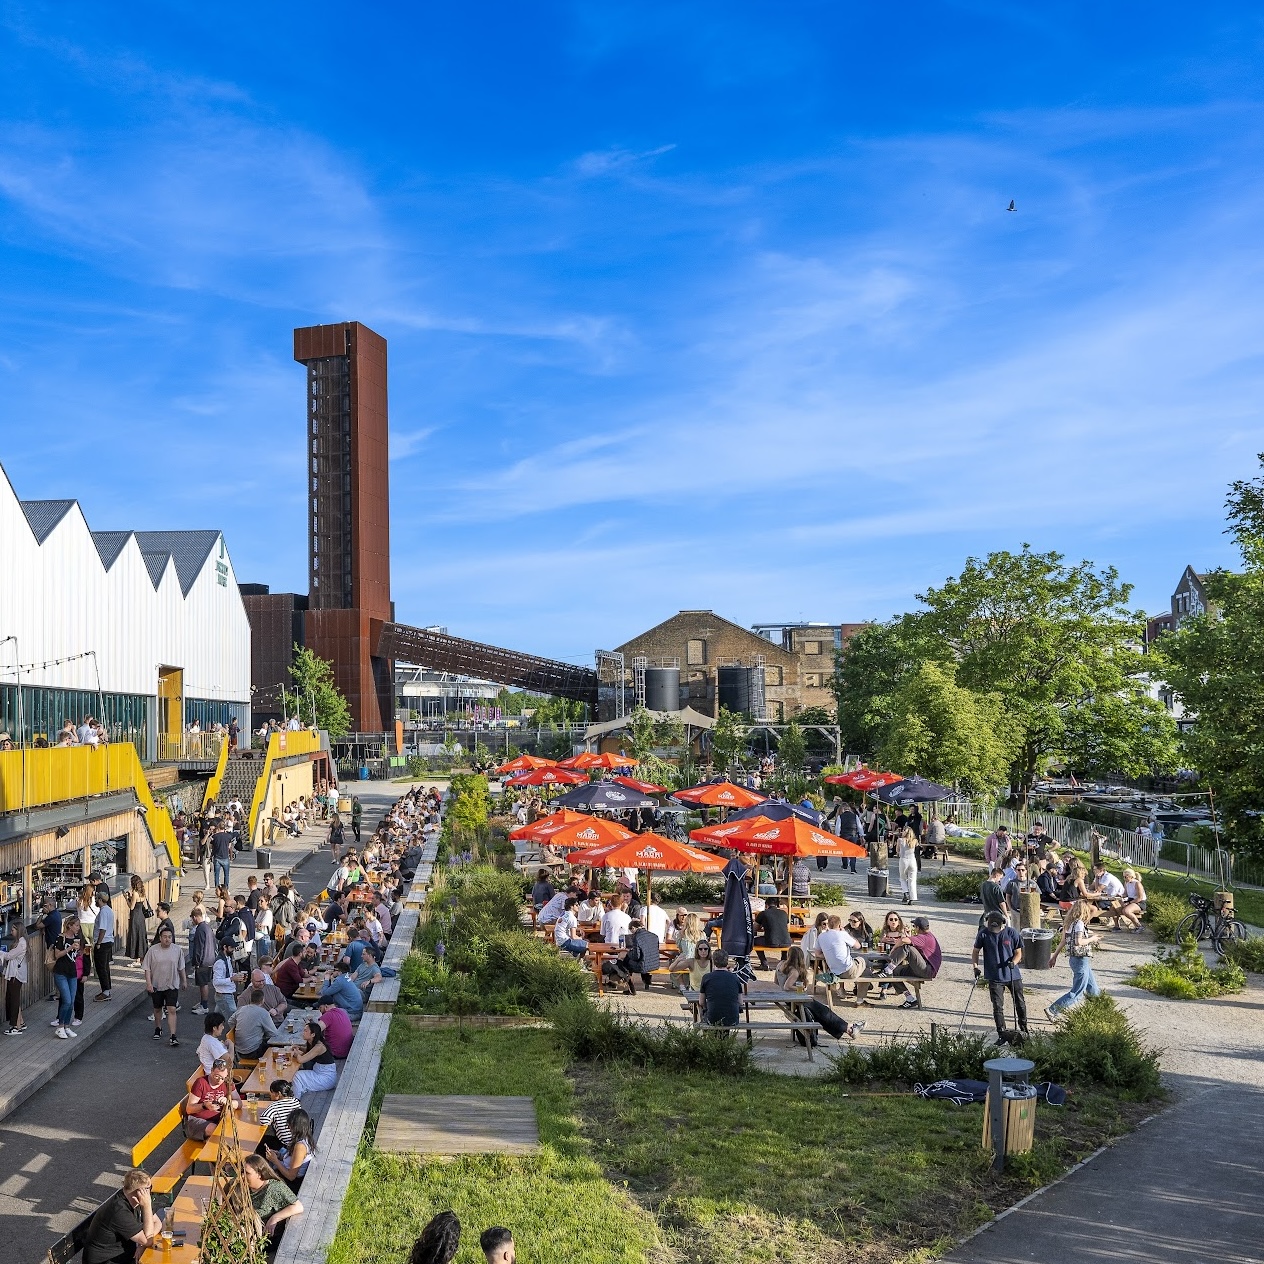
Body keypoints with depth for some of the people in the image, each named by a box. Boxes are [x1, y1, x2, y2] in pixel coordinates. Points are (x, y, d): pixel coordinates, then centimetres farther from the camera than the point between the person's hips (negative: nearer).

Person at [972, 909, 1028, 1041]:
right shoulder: (983, 934, -9)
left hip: (1013, 975, 1)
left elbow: (1018, 953, 0)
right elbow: (976, 952, 3)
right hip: (995, 977, -1)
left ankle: (1024, 1031, 34)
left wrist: (1013, 962, -21)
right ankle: (1003, 1033, 2)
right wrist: (975, 967, -11)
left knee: (1020, 1004, 14)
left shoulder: (1012, 934, -9)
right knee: (998, 1007, -4)